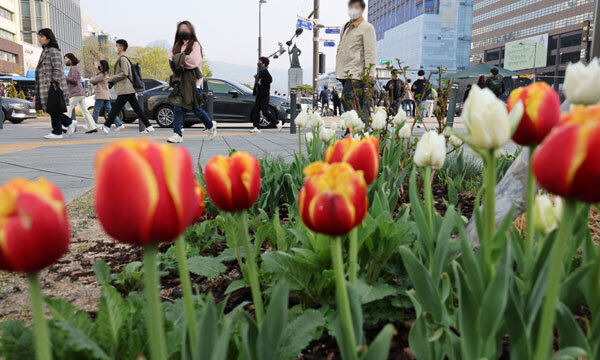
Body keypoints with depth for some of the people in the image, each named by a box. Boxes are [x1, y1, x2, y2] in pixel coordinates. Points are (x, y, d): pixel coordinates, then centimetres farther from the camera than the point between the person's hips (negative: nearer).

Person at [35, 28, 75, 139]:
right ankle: (70, 123, 13)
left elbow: (57, 69, -16)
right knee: (49, 109, 7)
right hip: (46, 87, 9)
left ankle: (57, 132, 2)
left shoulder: (53, 51, -9)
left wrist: (54, 83, -20)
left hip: (53, 86, -9)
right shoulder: (45, 51, 20)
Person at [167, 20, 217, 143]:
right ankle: (178, 134, -4)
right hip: (181, 81, 6)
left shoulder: (195, 45, -1)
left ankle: (211, 125, 26)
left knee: (196, 108, 0)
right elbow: (171, 59, 7)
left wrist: (179, 59, -5)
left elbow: (194, 61, -16)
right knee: (178, 107, -5)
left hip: (193, 81, -5)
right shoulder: (177, 46, 19)